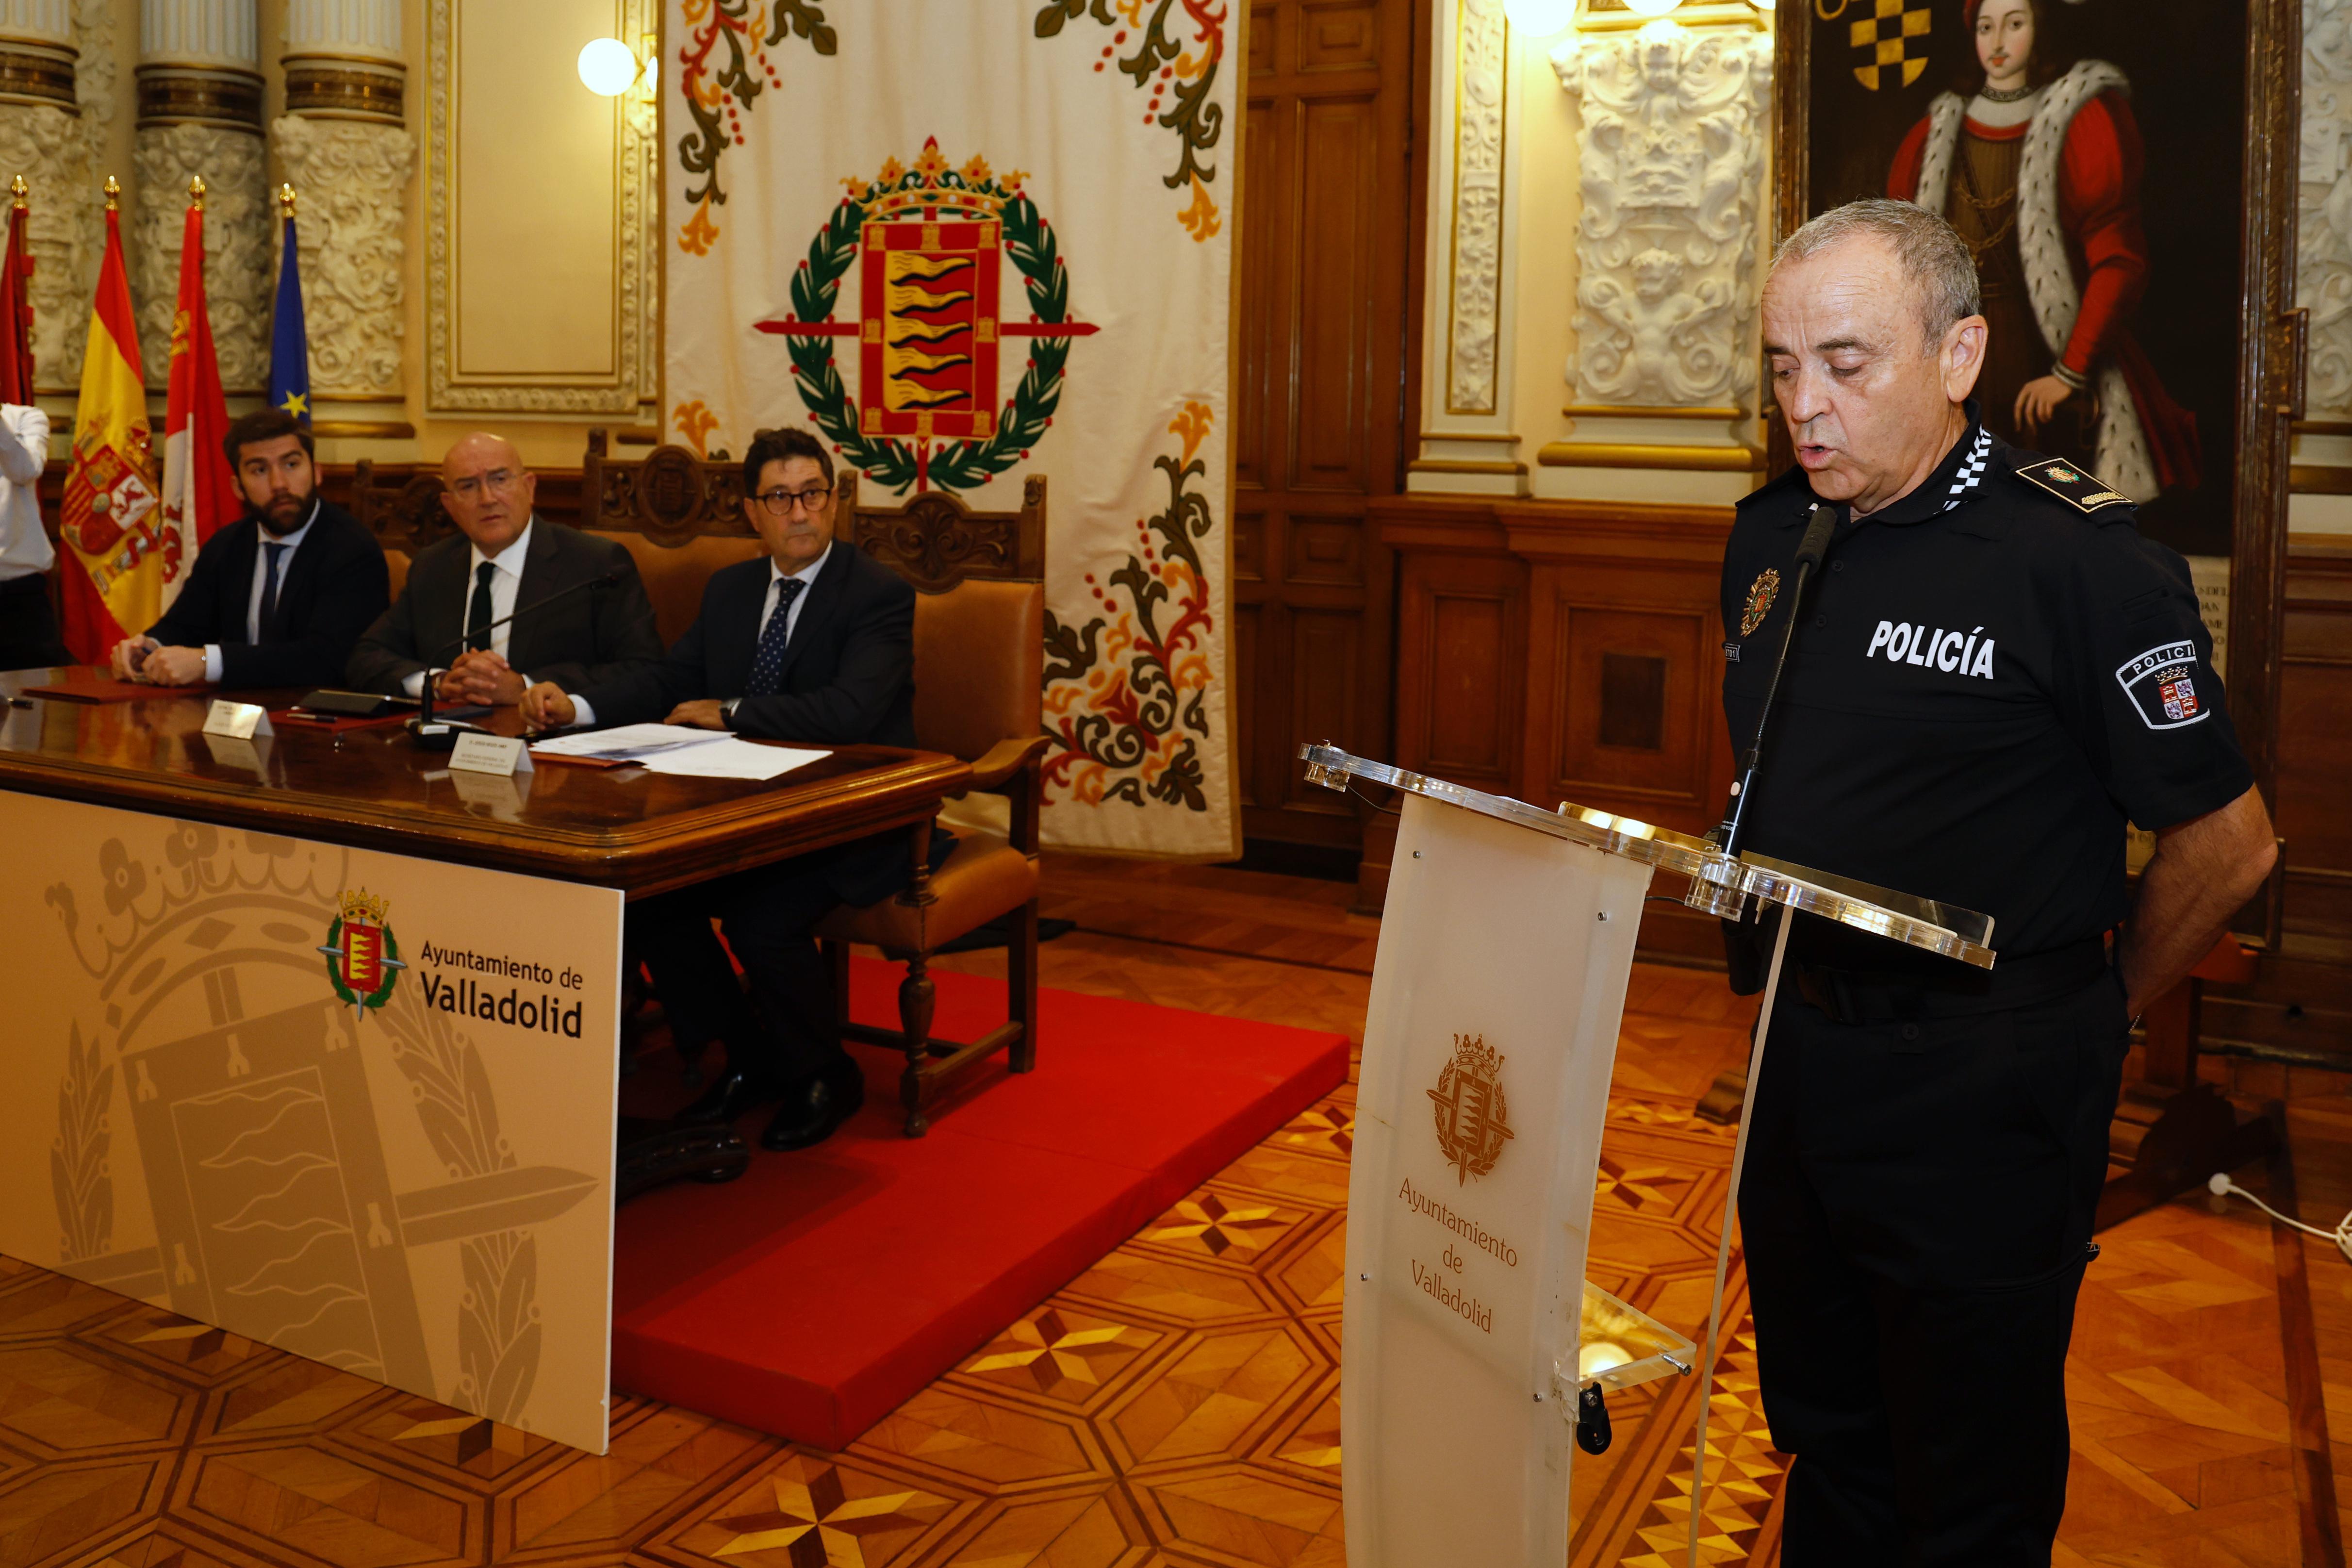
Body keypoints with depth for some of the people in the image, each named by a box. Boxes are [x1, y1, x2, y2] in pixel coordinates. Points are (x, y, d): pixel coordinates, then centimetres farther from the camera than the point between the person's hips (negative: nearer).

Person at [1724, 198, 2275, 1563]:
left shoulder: (2084, 561, -17)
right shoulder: (1770, 538, 5)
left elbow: (2228, 842, -11)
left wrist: (2093, 1013, 1)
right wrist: (1801, 990, 15)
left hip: (1980, 1099, -6)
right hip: (1798, 1059, 7)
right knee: (1827, 1449, 23)